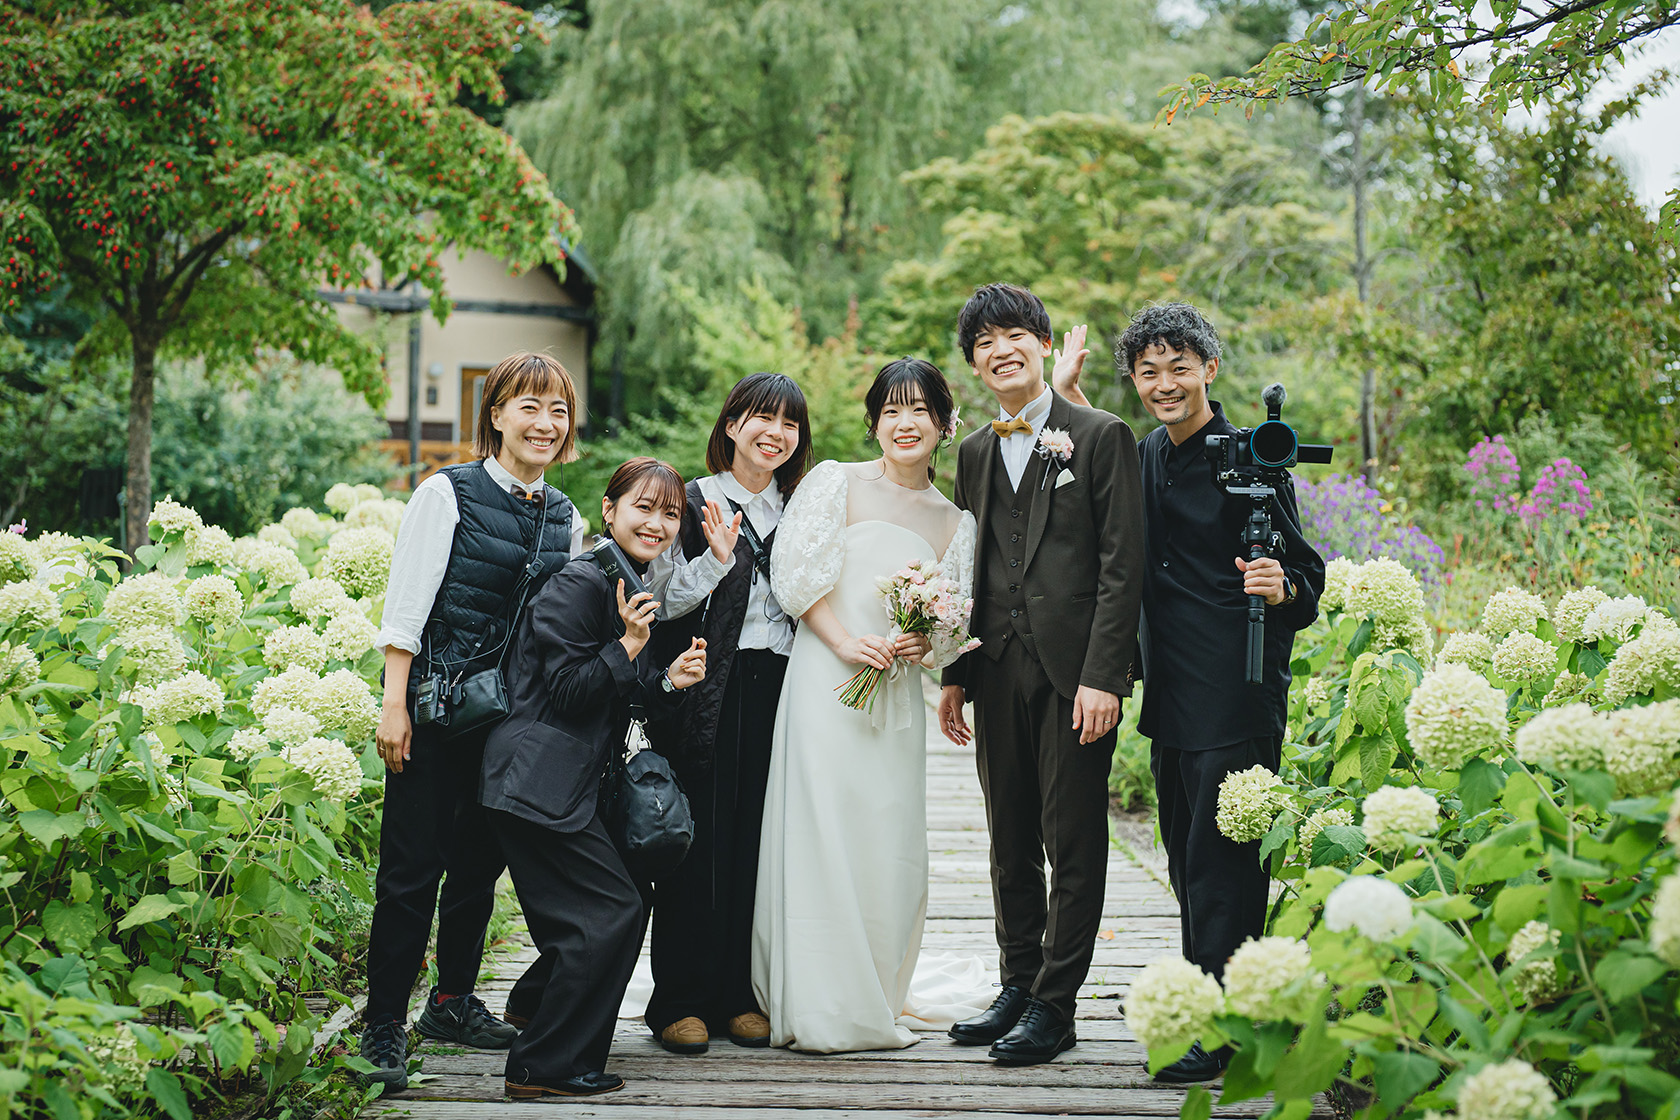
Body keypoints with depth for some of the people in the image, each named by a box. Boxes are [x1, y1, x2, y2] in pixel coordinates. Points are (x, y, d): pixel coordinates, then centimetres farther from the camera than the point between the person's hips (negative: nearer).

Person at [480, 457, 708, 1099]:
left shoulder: (636, 587, 14)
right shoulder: (581, 583, -15)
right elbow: (568, 692, -18)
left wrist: (670, 680, -1)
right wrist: (629, 645, -27)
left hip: (570, 784, 10)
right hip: (539, 780, -10)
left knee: (616, 908, 19)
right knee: (612, 911, -9)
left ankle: (536, 1001, 43)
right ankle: (545, 1066, 1)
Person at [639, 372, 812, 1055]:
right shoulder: (692, 502, 1)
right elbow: (663, 602, -4)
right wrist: (715, 558, -17)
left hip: (777, 691, 4)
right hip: (704, 694, -4)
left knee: (758, 840, 3)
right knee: (697, 841, -3)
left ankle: (739, 995, 12)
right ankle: (679, 1000, 5)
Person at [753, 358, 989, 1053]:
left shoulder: (956, 522, 14)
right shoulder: (837, 484, 2)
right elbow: (796, 573, -4)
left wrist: (926, 646, -5)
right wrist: (846, 643, -13)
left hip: (899, 696, 4)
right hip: (826, 682, -4)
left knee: (892, 846, 5)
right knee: (823, 834, -6)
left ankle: (879, 998, 21)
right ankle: (823, 1008, 2)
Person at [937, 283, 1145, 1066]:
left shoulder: (1102, 437, -2)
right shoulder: (974, 452, 15)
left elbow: (1123, 564, -7)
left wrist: (1103, 676, -14)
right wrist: (956, 674, 10)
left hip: (1075, 672, -5)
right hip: (999, 671, 5)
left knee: (1073, 842, 1)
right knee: (1010, 842, 12)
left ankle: (1054, 1005, 9)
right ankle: (1016, 987, 23)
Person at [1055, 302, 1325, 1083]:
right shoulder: (1149, 455, 11)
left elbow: (1307, 573, -9)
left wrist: (1281, 587, -32)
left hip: (1237, 701, -8)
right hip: (1171, 697, 8)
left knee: (1222, 866, -5)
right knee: (1188, 865, 15)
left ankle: (1225, 1035, 3)